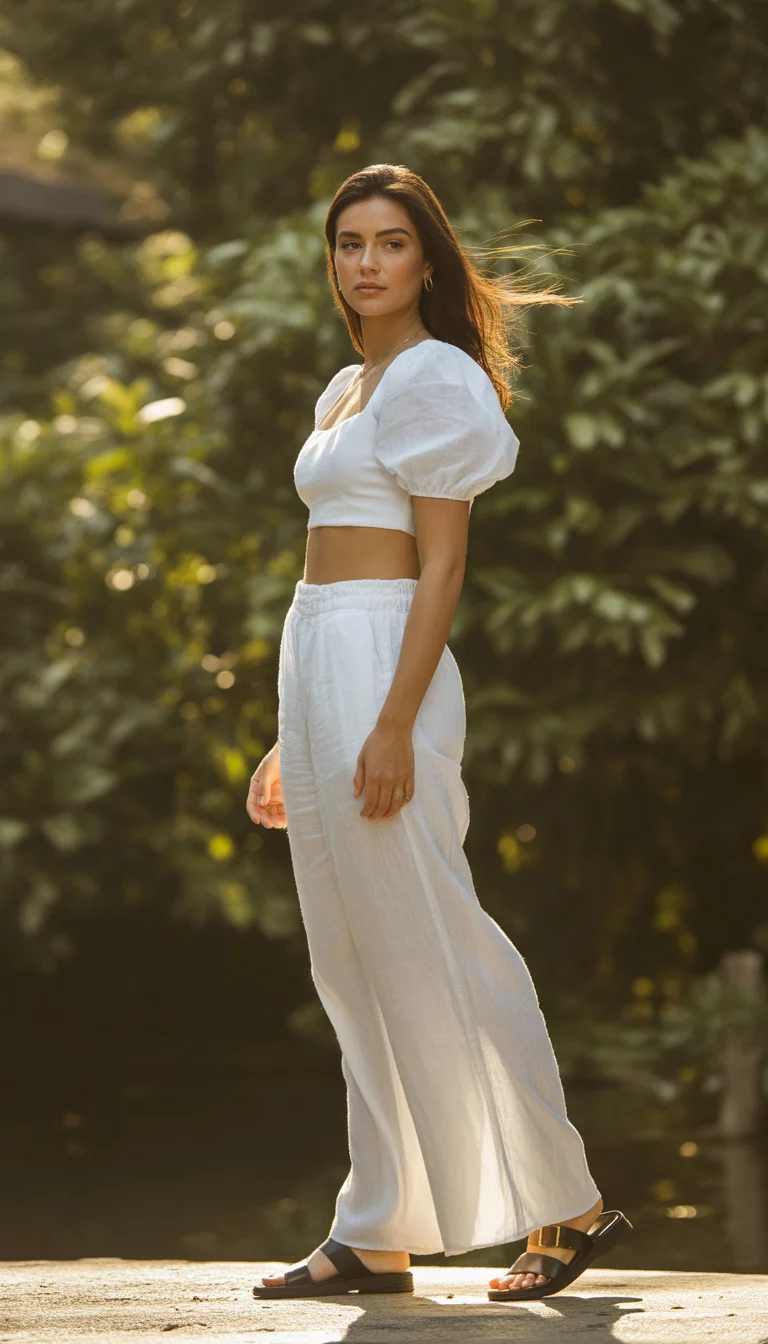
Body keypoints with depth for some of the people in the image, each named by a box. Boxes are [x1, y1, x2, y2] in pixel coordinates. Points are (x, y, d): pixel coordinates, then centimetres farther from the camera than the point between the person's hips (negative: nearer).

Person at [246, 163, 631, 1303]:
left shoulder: (433, 377, -7)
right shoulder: (346, 390, 19)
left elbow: (442, 567, -14)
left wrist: (393, 726, -22)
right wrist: (292, 740, 20)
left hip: (383, 670, -9)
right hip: (316, 660, 9)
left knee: (429, 951, -7)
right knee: (353, 966, 8)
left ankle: (566, 1205, 1)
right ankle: (376, 1239, 12)